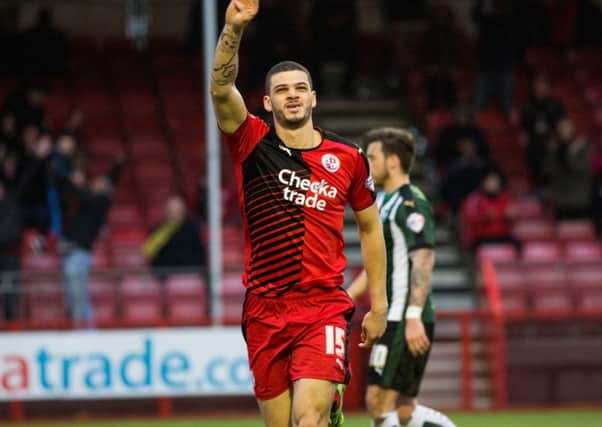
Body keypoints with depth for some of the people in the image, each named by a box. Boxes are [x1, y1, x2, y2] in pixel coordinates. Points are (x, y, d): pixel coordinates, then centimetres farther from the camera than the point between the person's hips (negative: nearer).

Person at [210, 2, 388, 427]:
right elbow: (221, 88, -16)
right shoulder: (253, 144, 2)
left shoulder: (348, 158, 5)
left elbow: (371, 228, 17)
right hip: (264, 309, 1)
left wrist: (379, 304, 16)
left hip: (324, 308, -1)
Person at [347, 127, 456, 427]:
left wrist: (413, 316, -29)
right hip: (391, 320, 10)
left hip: (405, 322, -10)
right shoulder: (384, 202, 19)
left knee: (379, 402, -10)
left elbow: (423, 260, -21)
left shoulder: (411, 203, -12)